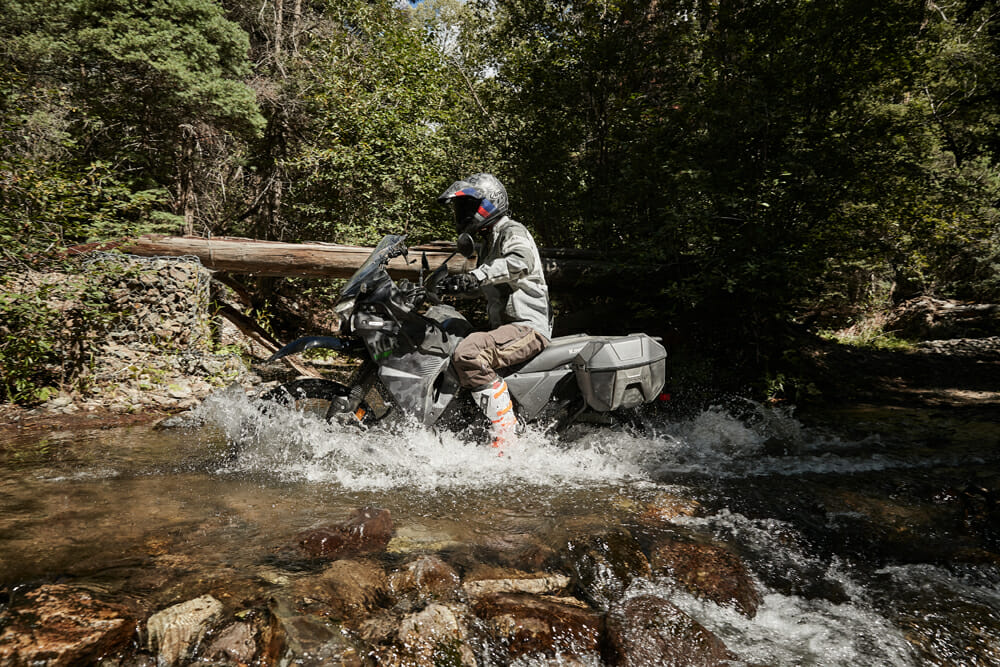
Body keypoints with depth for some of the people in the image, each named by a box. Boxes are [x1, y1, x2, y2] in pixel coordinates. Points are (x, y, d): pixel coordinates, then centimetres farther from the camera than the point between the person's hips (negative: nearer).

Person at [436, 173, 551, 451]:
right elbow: (482, 286, 38)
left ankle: (506, 437, -31)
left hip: (527, 326, -11)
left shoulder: (511, 231, -7)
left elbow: (522, 260, -31)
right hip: (506, 326, 11)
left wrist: (474, 277, -39)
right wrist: (445, 286, 23)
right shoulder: (488, 242, 24)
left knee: (468, 354, -33)